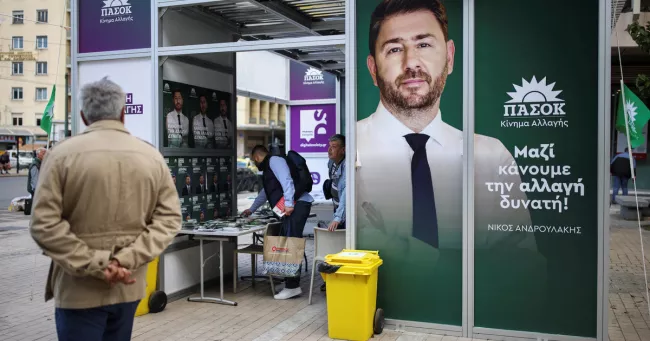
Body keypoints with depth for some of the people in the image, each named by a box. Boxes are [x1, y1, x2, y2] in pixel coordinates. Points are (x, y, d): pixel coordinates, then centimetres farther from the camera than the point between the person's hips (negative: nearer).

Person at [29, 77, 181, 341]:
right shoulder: (152, 156, 1)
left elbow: (44, 224, -14)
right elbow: (169, 218, -4)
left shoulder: (62, 154, -8)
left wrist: (95, 266, -14)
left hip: (79, 289, -3)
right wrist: (127, 260, -11)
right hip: (129, 286, 4)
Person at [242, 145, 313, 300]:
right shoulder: (268, 167, 32)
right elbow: (265, 192, 45)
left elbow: (287, 181, -16)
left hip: (296, 205, -10)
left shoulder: (274, 160, 1)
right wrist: (251, 210, 56)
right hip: (292, 207, 10)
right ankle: (291, 283, 7)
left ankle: (292, 286, -12)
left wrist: (288, 204, -24)